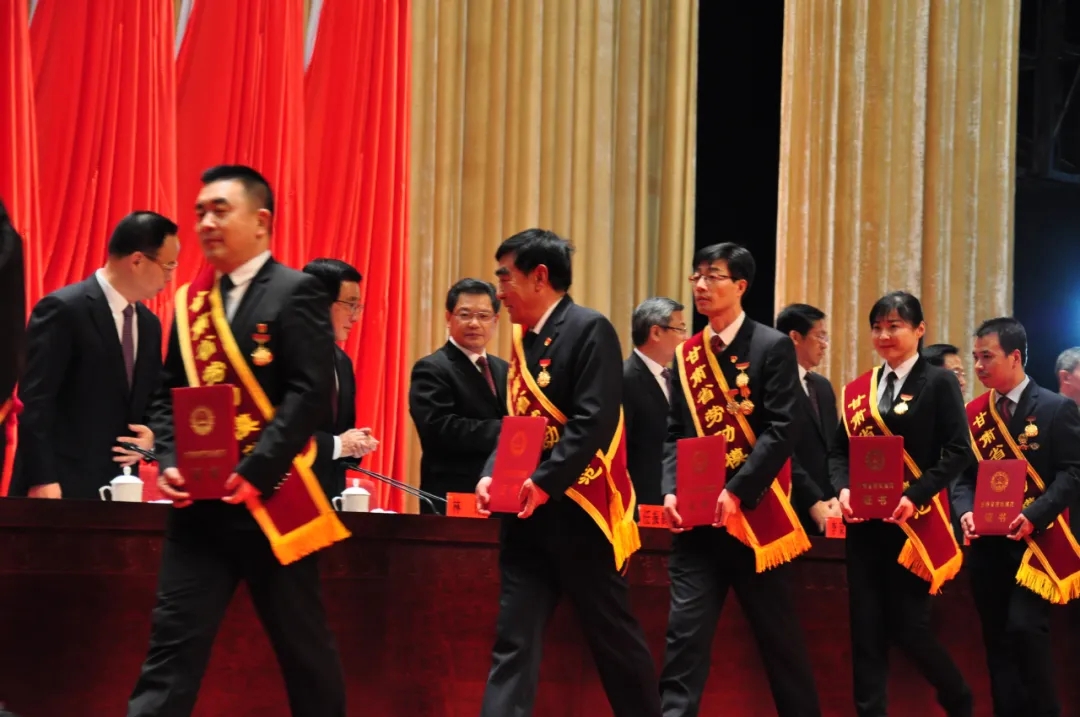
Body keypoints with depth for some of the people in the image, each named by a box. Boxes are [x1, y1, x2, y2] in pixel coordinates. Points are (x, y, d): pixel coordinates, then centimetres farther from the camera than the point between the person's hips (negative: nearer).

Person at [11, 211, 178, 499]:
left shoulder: (149, 324, 15)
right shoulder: (62, 310, -10)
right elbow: (35, 402, -14)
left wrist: (149, 437, 1)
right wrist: (42, 480, -20)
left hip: (118, 488, 7)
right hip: (62, 487, -7)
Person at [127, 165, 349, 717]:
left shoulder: (295, 292, -5)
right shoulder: (191, 300, 14)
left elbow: (310, 393, -14)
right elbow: (168, 395, 15)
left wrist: (254, 473, -20)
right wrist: (169, 464, -3)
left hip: (272, 501, -5)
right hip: (198, 505, 5)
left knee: (303, 647, 7)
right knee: (172, 643, -3)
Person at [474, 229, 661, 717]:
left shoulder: (589, 330, -10)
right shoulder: (524, 339, 14)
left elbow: (594, 421, -18)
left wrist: (543, 484, -23)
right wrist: (492, 476, -2)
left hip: (579, 511, -7)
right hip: (528, 515, 7)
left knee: (614, 637, 4)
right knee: (513, 640, 0)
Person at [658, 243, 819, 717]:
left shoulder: (772, 347, -4)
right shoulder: (687, 355, 12)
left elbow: (781, 430, -12)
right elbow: (675, 434, 12)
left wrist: (735, 492, -21)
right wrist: (672, 491, -6)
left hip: (755, 514, -4)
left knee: (779, 636, 6)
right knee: (685, 632, -6)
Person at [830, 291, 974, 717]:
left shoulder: (938, 383, -3)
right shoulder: (858, 389, 12)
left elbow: (958, 452, -10)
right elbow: (839, 451, 12)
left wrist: (915, 496, -20)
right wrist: (844, 489, -9)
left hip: (913, 523, -5)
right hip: (864, 524, 5)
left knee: (907, 626, -2)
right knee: (866, 629, 3)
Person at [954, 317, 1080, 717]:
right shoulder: (974, 414, 9)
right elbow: (964, 476, 12)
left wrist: (1033, 516, -22)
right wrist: (966, 512, -10)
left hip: (1035, 540, -5)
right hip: (987, 542, 5)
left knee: (1024, 627, -17)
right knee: (997, 639, 7)